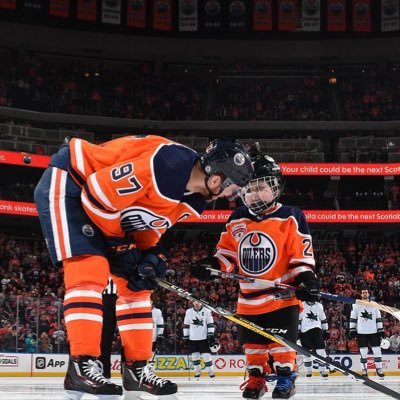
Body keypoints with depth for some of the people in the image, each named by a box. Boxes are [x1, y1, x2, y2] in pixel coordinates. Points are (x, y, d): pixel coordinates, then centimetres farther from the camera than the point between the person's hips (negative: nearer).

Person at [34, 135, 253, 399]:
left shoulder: (195, 199, -2)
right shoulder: (167, 164, -33)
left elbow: (148, 221, 10)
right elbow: (96, 193, -28)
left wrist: (151, 255, -7)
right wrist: (119, 243, -17)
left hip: (103, 209, 10)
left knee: (136, 283, 6)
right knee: (91, 270, -22)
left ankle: (137, 367, 12)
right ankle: (82, 366, -21)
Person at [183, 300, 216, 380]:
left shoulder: (207, 311, -2)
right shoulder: (188, 312, 5)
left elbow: (210, 324, -2)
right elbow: (186, 325, 9)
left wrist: (211, 336, -9)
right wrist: (185, 337, 7)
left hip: (203, 338, -3)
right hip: (192, 338, 3)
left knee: (206, 355, -6)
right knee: (195, 356, 6)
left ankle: (211, 372, 4)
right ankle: (197, 372, 18)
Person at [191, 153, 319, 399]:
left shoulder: (290, 218, -7)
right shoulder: (237, 220, 5)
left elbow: (301, 254, -8)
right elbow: (227, 252, 9)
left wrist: (306, 279, -18)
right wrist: (211, 266, -7)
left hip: (282, 295, -4)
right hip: (250, 298, 5)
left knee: (282, 341, -4)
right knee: (253, 342, 10)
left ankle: (286, 376, 11)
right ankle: (256, 376, 24)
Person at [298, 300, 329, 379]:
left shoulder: (319, 306, 9)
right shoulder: (301, 306, -3)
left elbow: (323, 319, 17)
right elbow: (297, 320, -2)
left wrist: (326, 330, 14)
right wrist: (298, 331, -6)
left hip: (317, 329, 3)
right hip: (305, 331, -2)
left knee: (321, 350, -5)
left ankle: (322, 370, 0)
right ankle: (308, 371, 12)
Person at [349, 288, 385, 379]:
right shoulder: (356, 305, 2)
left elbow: (378, 319, 10)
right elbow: (352, 318, 2)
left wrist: (381, 330, 4)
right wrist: (352, 330, -4)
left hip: (373, 332, 2)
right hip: (361, 332, -2)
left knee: (377, 350, 0)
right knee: (363, 352, 0)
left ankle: (379, 369, 9)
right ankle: (364, 370, 7)